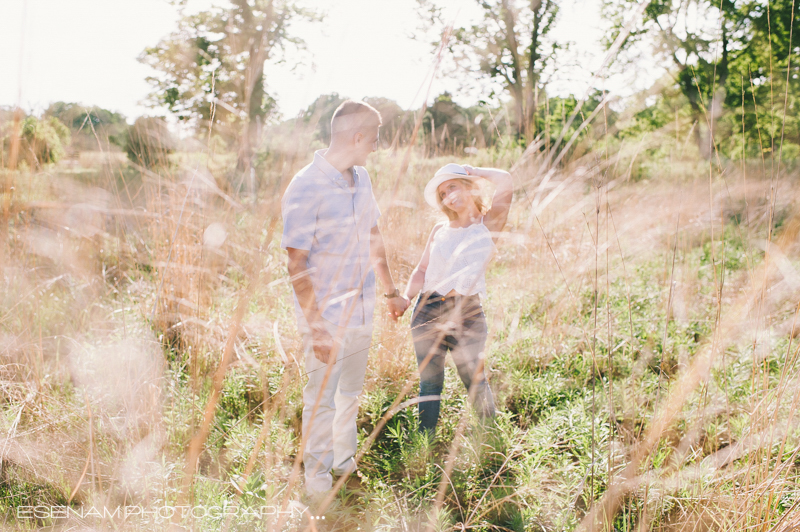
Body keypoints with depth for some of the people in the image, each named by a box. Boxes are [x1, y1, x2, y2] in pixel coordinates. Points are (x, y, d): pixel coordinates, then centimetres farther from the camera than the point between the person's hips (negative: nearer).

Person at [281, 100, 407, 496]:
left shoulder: (361, 177, 2)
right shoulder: (306, 188, -21)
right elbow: (297, 265, -19)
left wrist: (390, 291, 21)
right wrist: (316, 327, -20)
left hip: (360, 311, 7)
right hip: (326, 315, -7)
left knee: (351, 393, 21)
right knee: (321, 399, 7)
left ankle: (344, 461, 41)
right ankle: (318, 478, 26)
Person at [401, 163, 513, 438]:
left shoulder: (488, 224, -1)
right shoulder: (439, 230, 12)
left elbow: (505, 181, -13)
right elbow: (422, 269, 15)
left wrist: (474, 172, 3)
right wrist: (405, 297, -2)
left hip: (466, 312, -4)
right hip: (427, 310, 4)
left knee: (474, 379, 2)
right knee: (429, 382, 9)